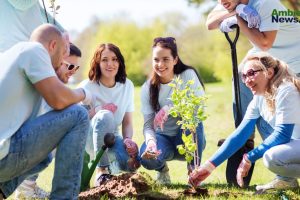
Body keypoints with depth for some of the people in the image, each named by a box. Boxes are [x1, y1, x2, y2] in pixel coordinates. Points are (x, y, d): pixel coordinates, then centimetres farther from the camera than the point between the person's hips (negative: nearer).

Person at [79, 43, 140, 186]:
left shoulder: (127, 86, 2)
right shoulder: (87, 87, -11)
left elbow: (127, 122, 3)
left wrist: (128, 140, -17)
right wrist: (98, 112, -24)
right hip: (90, 138, -3)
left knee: (132, 161, -31)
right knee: (105, 115, -36)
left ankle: (111, 166, 7)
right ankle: (102, 171, -26)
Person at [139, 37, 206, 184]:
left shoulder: (187, 75, -11)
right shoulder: (147, 88, -5)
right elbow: (148, 124, -13)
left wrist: (169, 109, -34)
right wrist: (151, 142, -35)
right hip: (163, 137, 1)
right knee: (146, 157, -30)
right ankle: (162, 169, 9)